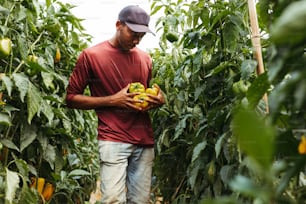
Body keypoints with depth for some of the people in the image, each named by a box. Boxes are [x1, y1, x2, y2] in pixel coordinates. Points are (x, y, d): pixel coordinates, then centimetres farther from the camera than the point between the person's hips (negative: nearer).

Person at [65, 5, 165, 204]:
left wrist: (158, 100, 3)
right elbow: (71, 98, 0)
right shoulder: (91, 55, -1)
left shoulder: (145, 58, 13)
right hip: (113, 140, -4)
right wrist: (112, 100, -13)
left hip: (145, 140, 5)